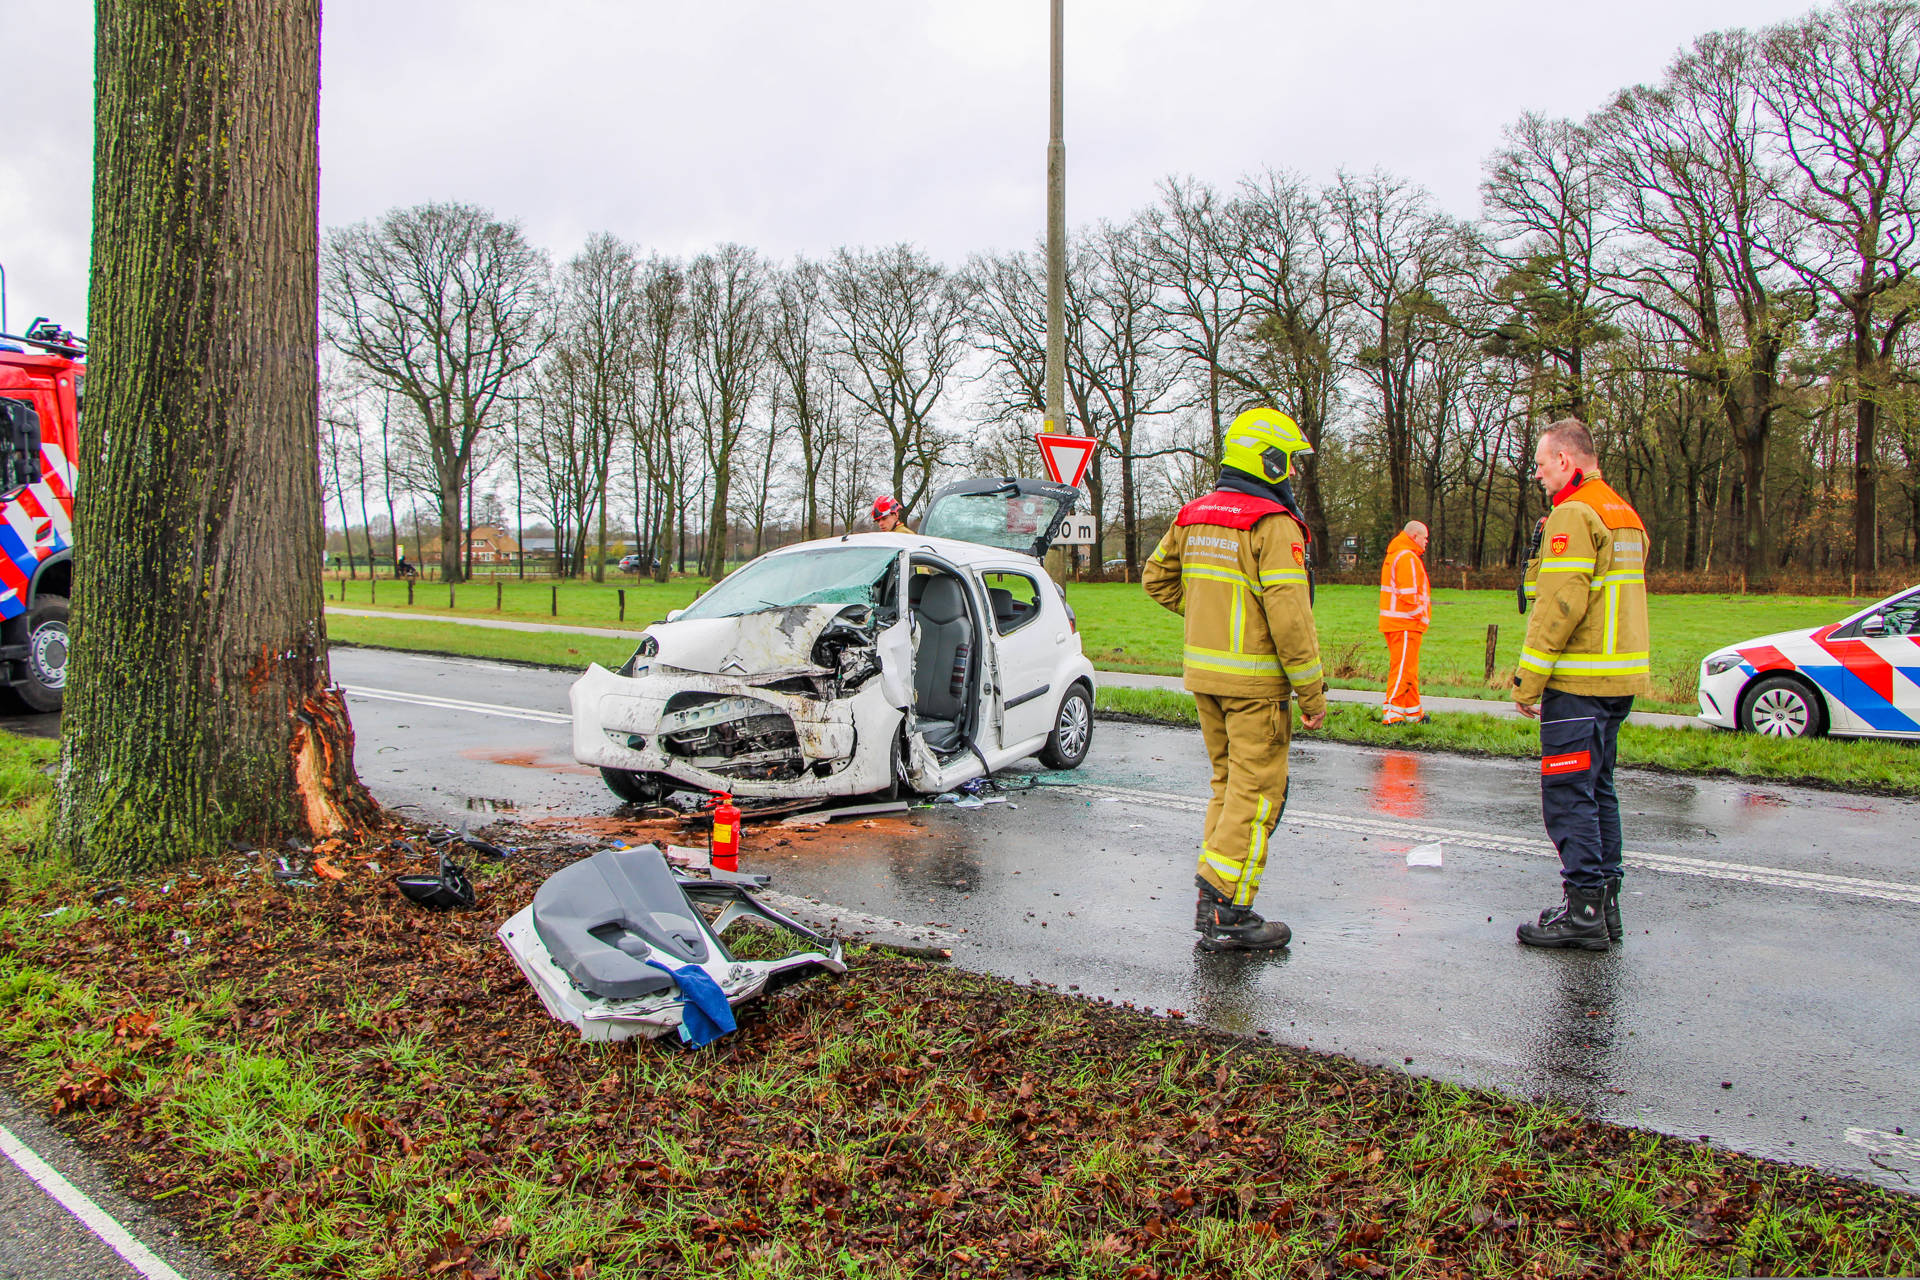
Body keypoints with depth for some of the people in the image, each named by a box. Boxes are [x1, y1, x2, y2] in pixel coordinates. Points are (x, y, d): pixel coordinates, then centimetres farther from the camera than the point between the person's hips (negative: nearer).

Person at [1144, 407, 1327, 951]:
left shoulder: (1194, 516, 10)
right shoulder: (1273, 524, -15)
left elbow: (1157, 577, 19)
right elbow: (1288, 614, -19)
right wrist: (1312, 692, -13)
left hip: (1203, 670, 8)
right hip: (1255, 681, -8)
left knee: (1228, 784, 17)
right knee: (1256, 793, -1)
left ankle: (1212, 904, 20)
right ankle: (1228, 915, 0)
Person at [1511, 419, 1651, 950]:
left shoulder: (1574, 514, -12)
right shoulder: (1623, 514, 19)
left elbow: (1560, 604, -20)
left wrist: (1528, 681, -15)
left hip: (1578, 682, -10)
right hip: (1619, 678, 10)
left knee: (1568, 792, -5)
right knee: (1597, 790, 15)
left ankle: (1584, 909, -2)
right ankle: (1603, 902, 20)